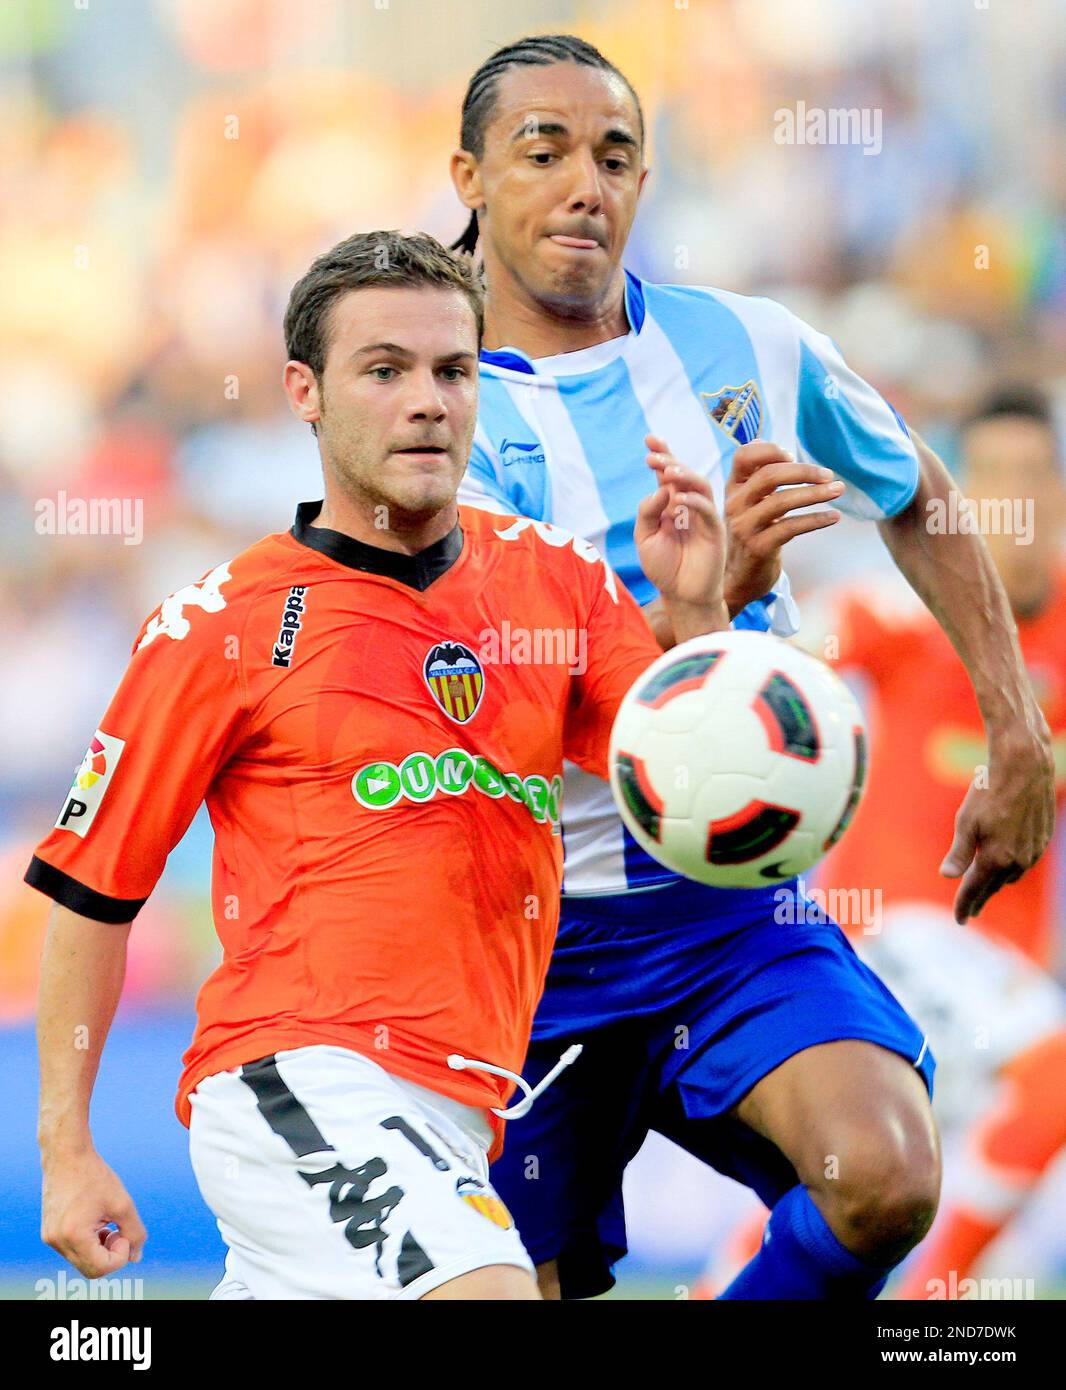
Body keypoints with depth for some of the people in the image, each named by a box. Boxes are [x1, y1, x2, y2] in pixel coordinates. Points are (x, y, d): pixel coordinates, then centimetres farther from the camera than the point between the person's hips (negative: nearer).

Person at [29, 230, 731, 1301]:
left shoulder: (556, 580, 11)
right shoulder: (219, 627, 1)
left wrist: (695, 615, -11)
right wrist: (66, 1153, 2)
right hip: (294, 1078, -5)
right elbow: (90, 888, 6)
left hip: (453, 1109, 6)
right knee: (491, 1293, -29)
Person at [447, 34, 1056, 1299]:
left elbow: (920, 501, 21)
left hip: (736, 918, 2)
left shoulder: (744, 346, 3)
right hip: (537, 937, -2)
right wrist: (706, 593, -37)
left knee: (885, 1178, -25)